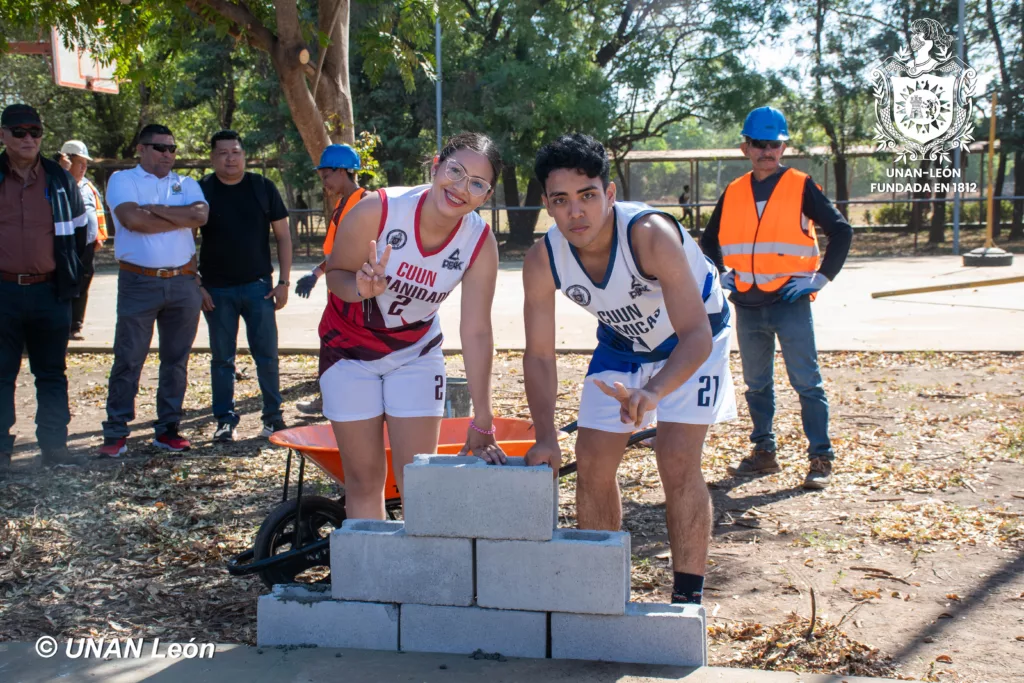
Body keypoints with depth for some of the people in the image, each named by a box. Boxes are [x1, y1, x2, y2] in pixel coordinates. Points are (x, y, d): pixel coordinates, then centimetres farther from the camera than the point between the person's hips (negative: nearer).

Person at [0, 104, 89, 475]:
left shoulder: (60, 180, 8)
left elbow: (80, 229, 17)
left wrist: (71, 275, 11)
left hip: (50, 292, 2)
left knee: (52, 373, 8)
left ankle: (54, 444, 16)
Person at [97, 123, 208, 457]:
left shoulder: (186, 185, 13)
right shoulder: (122, 180, 3)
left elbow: (200, 214, -8)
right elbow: (132, 219, -15)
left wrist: (155, 209, -11)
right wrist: (181, 218, -6)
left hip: (183, 282, 3)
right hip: (139, 282, -3)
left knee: (176, 360, 7)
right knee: (128, 359, -1)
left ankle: (167, 429, 17)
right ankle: (116, 433, 5)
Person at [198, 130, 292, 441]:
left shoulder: (263, 188, 3)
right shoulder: (201, 191, 1)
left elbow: (283, 235, 5)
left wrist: (283, 281, -1)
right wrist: (196, 286, -5)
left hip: (258, 286, 0)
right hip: (217, 290, 0)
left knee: (267, 355, 1)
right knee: (222, 358, 7)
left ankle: (273, 417, 13)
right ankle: (225, 421, 16)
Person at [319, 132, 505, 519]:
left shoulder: (481, 244, -20)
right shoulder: (377, 211, -26)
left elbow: (476, 333, -19)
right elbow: (336, 273, -12)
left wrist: (482, 424, -20)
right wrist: (363, 289, -37)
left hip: (415, 352, 1)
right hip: (350, 347, -1)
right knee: (364, 479, 4)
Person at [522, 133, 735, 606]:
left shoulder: (650, 234, -38)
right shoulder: (542, 261, -24)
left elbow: (697, 336, -42)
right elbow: (539, 357, -16)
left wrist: (652, 392, -60)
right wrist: (545, 438, -27)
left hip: (692, 341, -4)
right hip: (622, 341, 5)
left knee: (678, 462, -16)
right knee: (592, 462, 2)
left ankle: (688, 599, -1)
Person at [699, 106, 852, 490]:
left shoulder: (800, 187, -2)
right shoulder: (733, 193, 10)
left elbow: (841, 231, -3)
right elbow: (709, 240, 23)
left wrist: (821, 278, -7)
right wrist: (722, 274, 9)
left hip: (790, 301, -5)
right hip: (747, 304, 5)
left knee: (806, 382, -5)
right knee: (756, 384, 12)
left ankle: (821, 459, 1)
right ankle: (764, 453, 23)